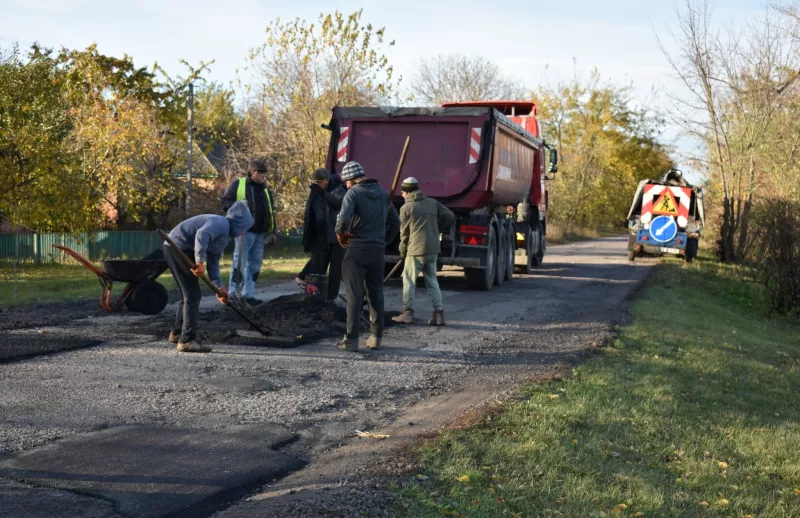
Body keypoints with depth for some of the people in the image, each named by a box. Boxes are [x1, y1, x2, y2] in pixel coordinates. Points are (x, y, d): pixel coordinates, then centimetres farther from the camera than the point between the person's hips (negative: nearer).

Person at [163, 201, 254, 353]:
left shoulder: (224, 236, 20)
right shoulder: (220, 223, -12)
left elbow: (213, 264, 17)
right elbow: (201, 235, -32)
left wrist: (219, 287, 8)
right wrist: (200, 262, -35)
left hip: (175, 249, 11)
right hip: (179, 248, -11)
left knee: (188, 293, 23)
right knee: (192, 295, -9)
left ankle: (177, 332, 37)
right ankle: (187, 340, -8)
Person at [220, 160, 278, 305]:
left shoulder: (266, 190, 15)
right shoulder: (238, 185, -1)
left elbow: (271, 213, 17)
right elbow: (224, 202, 0)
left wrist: (273, 232, 10)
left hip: (260, 233, 6)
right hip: (244, 231, -6)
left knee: (255, 265, 9)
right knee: (240, 263, -8)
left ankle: (248, 294, 16)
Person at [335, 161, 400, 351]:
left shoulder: (353, 193, -8)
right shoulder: (382, 193, 12)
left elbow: (343, 218, -22)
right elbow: (395, 222, 13)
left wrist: (340, 233, -4)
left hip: (357, 248, -5)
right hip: (378, 249, 5)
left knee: (354, 295, -2)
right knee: (376, 294, 12)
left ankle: (351, 339, -4)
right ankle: (376, 337, 14)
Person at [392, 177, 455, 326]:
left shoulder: (406, 207, -5)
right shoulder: (432, 203, 9)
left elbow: (404, 232, -1)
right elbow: (450, 217, 6)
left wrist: (402, 251, 12)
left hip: (416, 249, -5)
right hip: (433, 249, 5)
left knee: (409, 281, 6)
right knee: (432, 281, 10)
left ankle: (408, 312, 6)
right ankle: (438, 313, 2)